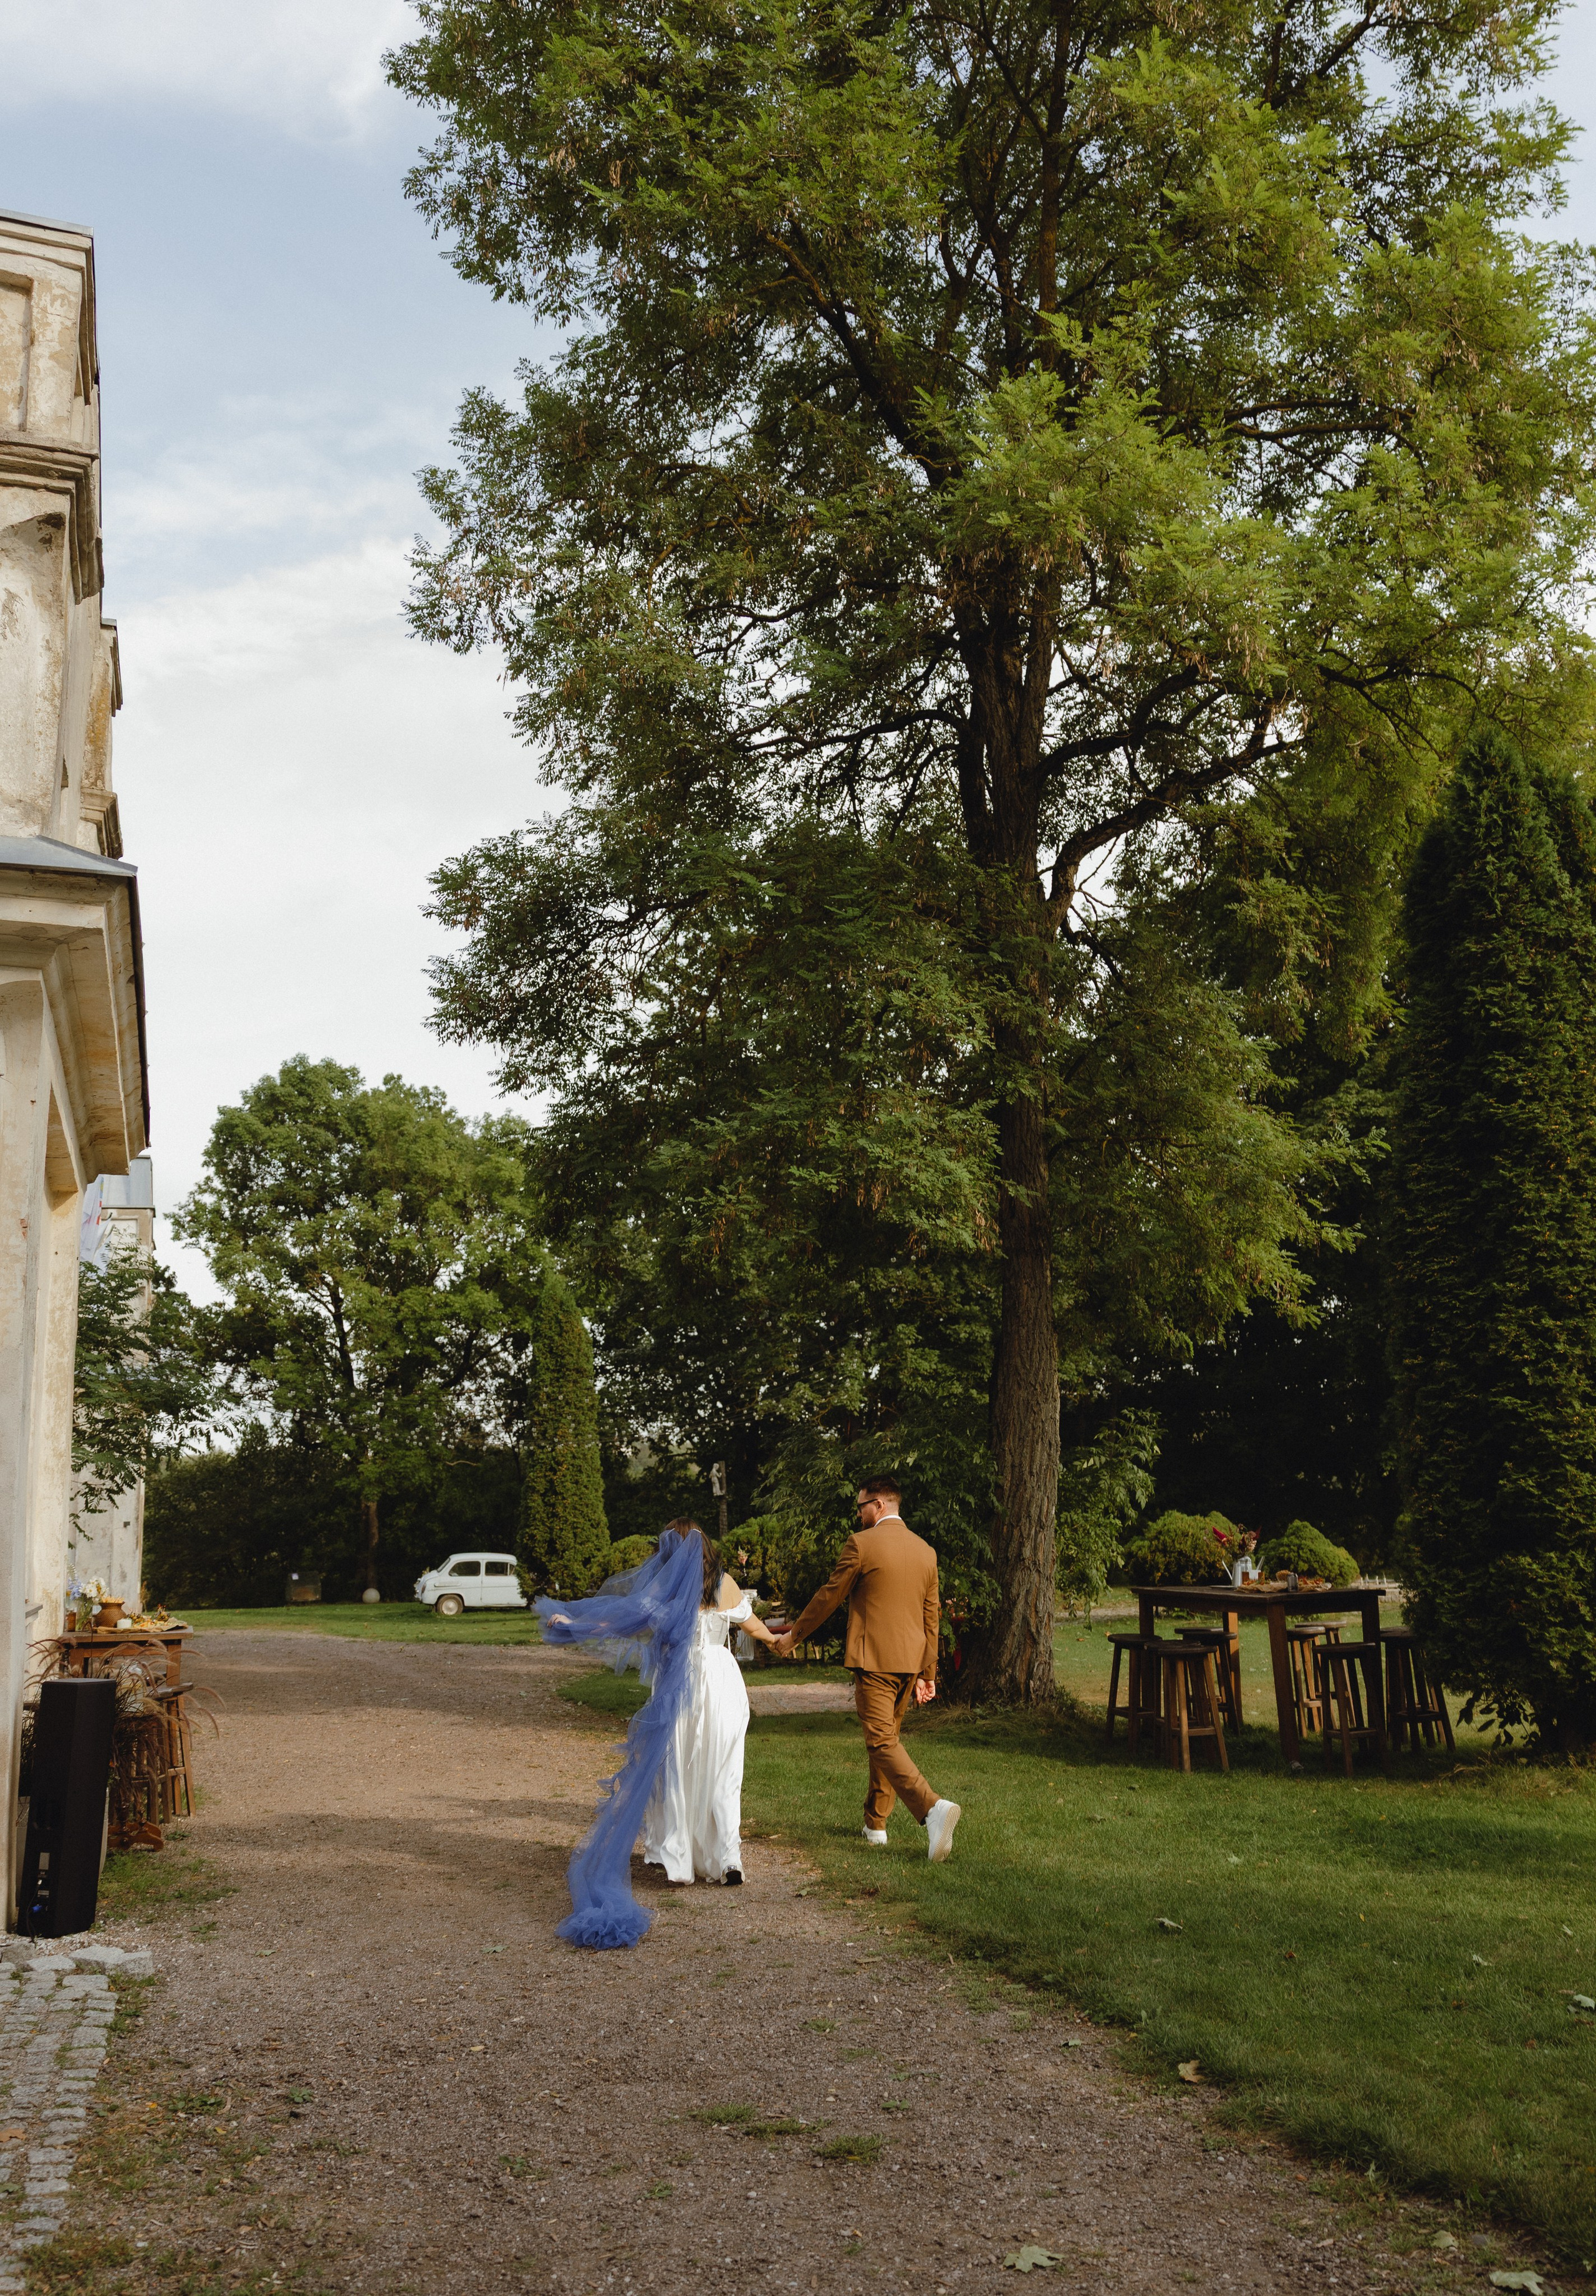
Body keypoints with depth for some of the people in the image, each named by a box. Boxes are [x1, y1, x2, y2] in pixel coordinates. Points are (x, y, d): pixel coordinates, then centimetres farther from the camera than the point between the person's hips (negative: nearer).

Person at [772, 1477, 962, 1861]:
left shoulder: (862, 1544, -9)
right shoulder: (926, 1551, 10)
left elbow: (829, 1597, -2)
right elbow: (931, 1617, 13)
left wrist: (793, 1635, 12)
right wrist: (927, 1674, 19)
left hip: (873, 1659, -7)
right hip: (910, 1662, 7)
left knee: (881, 1741, -9)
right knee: (888, 1737, 18)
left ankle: (933, 1808, -27)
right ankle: (875, 1824, 24)